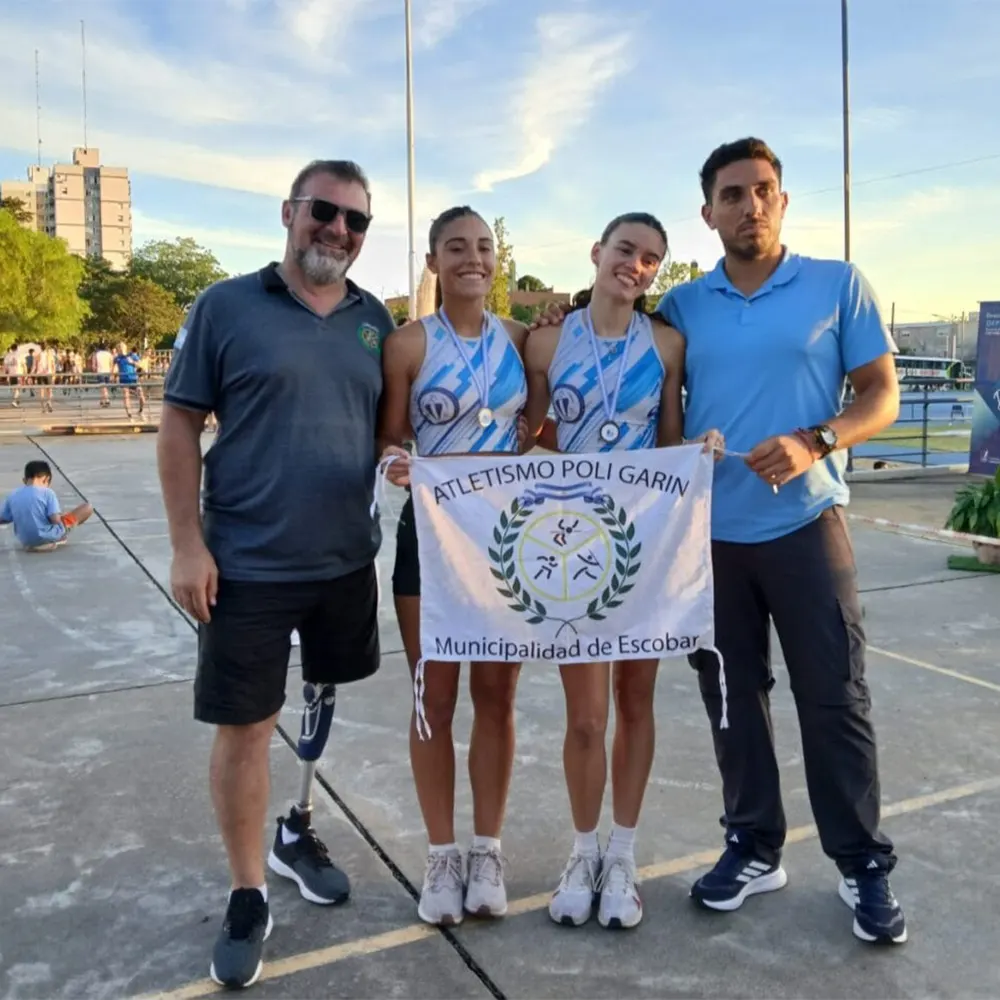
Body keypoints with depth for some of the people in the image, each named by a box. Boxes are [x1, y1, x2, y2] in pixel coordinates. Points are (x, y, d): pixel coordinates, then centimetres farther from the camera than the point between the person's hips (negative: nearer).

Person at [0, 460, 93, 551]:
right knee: (87, 508, 0)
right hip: (48, 538, -6)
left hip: (26, 543, 6)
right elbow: (56, 520, -20)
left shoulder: (13, 496, 1)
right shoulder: (47, 492, -12)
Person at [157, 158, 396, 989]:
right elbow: (180, 425, -5)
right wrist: (188, 544, -11)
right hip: (246, 565, -4)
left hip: (347, 560, 4)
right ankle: (248, 898, 22)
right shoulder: (225, 307, -4)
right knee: (245, 728, 5)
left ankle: (298, 832, 43)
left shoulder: (376, 320, 6)